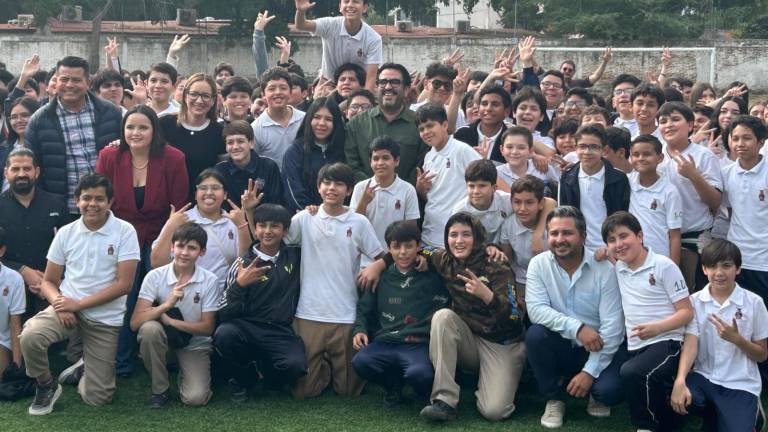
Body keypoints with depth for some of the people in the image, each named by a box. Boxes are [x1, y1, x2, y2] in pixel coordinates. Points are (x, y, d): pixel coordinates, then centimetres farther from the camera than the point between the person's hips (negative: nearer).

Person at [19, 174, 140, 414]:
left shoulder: (125, 232, -7)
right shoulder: (66, 233, 2)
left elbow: (124, 284, -12)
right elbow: (49, 282, 7)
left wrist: (79, 304, -16)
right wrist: (60, 305, -16)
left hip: (105, 319, -2)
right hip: (67, 307, 2)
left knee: (96, 398, -5)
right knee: (30, 337, -31)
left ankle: (85, 368, 31)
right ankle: (46, 385, 0)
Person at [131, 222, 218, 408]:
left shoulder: (209, 280, -13)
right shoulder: (155, 276, -13)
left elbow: (207, 328, -10)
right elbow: (135, 323, -19)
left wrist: (170, 320, -19)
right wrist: (166, 305, -33)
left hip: (195, 345, -1)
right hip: (164, 338, 1)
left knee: (195, 398, -23)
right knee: (149, 328, -34)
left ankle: (185, 372, 14)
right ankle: (160, 389, -12)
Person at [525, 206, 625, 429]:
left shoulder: (604, 269, -14)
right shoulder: (538, 264, -8)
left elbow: (612, 327, -17)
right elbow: (536, 309, -19)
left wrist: (590, 371, -22)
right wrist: (577, 328, -31)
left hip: (598, 349, -2)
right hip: (561, 347, 2)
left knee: (609, 390, -29)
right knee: (535, 334, -29)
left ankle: (595, 393, 12)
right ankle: (554, 398, -4)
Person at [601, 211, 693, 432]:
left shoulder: (664, 266, -7)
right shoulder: (618, 268, 10)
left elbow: (687, 312, -7)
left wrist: (657, 327, -23)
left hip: (666, 343, -8)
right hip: (635, 347, 8)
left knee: (631, 372, -34)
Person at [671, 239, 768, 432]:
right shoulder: (695, 301, 1)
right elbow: (690, 344, -10)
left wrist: (736, 338, -17)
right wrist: (680, 380, -28)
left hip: (740, 385, -2)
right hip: (703, 377, 2)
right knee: (673, 396, -29)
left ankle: (748, 414, 13)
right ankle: (716, 414, 3)